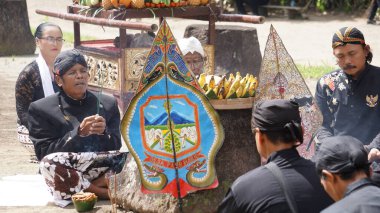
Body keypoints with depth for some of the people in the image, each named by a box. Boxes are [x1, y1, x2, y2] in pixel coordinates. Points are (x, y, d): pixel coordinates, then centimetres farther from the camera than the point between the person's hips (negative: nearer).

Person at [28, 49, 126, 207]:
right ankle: (104, 192, -22)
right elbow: (44, 153, -4)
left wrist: (103, 133, -13)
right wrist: (79, 133, -17)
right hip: (68, 173, -2)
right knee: (49, 164, -36)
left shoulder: (107, 104, 14)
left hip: (103, 172, 2)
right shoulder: (41, 109, 5)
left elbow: (115, 147, 9)